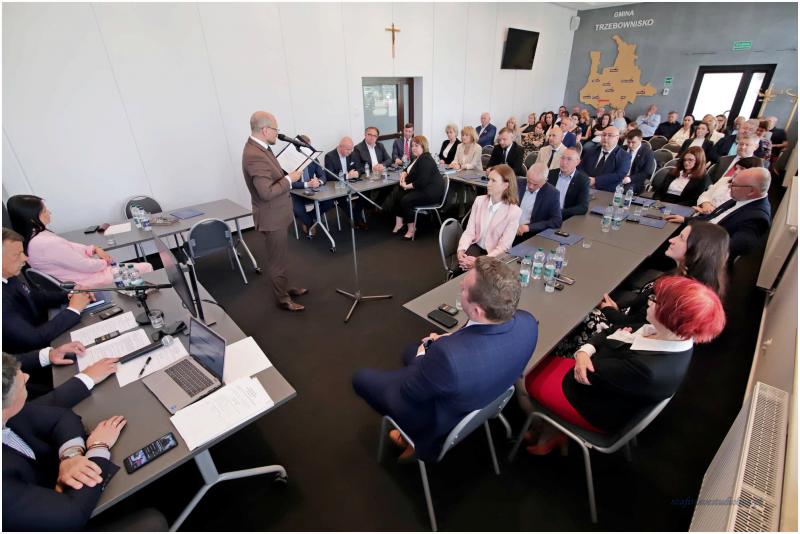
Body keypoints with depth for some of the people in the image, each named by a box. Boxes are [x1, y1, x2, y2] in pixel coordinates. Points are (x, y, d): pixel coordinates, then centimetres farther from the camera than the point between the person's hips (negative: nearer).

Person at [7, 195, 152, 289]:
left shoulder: (34, 237, -1)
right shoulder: (47, 243, -30)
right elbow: (86, 266, -23)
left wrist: (94, 249, -3)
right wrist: (105, 262, -5)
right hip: (87, 282, -9)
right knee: (147, 268, -2)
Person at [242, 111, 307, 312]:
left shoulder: (258, 147, 6)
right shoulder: (255, 156, -27)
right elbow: (267, 192, -29)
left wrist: (286, 173, 5)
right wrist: (289, 179, -20)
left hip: (276, 214, 10)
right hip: (272, 217, -10)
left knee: (279, 257, 23)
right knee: (276, 260, 5)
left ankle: (284, 288, 40)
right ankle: (282, 299, 21)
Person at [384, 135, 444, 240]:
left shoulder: (426, 160, -18)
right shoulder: (417, 158, 13)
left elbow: (422, 182, -27)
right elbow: (409, 169, 26)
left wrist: (407, 186, -20)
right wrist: (403, 174, 2)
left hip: (431, 191, -10)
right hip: (420, 188, 10)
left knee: (406, 200, -25)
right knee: (397, 193, -4)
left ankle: (411, 229, -11)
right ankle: (399, 222, -3)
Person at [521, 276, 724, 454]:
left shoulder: (650, 370, -39)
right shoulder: (673, 335, -12)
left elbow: (592, 374, -24)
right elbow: (614, 331, -1)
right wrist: (585, 351, -22)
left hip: (599, 412, -8)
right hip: (606, 381, 8)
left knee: (531, 376, 3)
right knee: (539, 363, 9)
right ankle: (550, 429, 24)